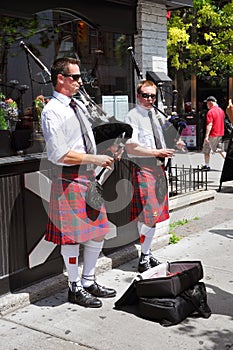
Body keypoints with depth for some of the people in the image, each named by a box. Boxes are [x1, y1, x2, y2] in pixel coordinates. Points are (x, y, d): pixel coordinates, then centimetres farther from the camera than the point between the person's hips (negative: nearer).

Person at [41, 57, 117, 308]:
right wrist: (95, 159, -17)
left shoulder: (79, 105, 14)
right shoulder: (52, 111, -13)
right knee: (72, 235, 2)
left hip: (88, 177, 9)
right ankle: (75, 288, 19)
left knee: (98, 231, 13)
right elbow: (59, 155, -20)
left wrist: (107, 152, 7)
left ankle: (88, 281, 29)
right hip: (68, 180, -9)